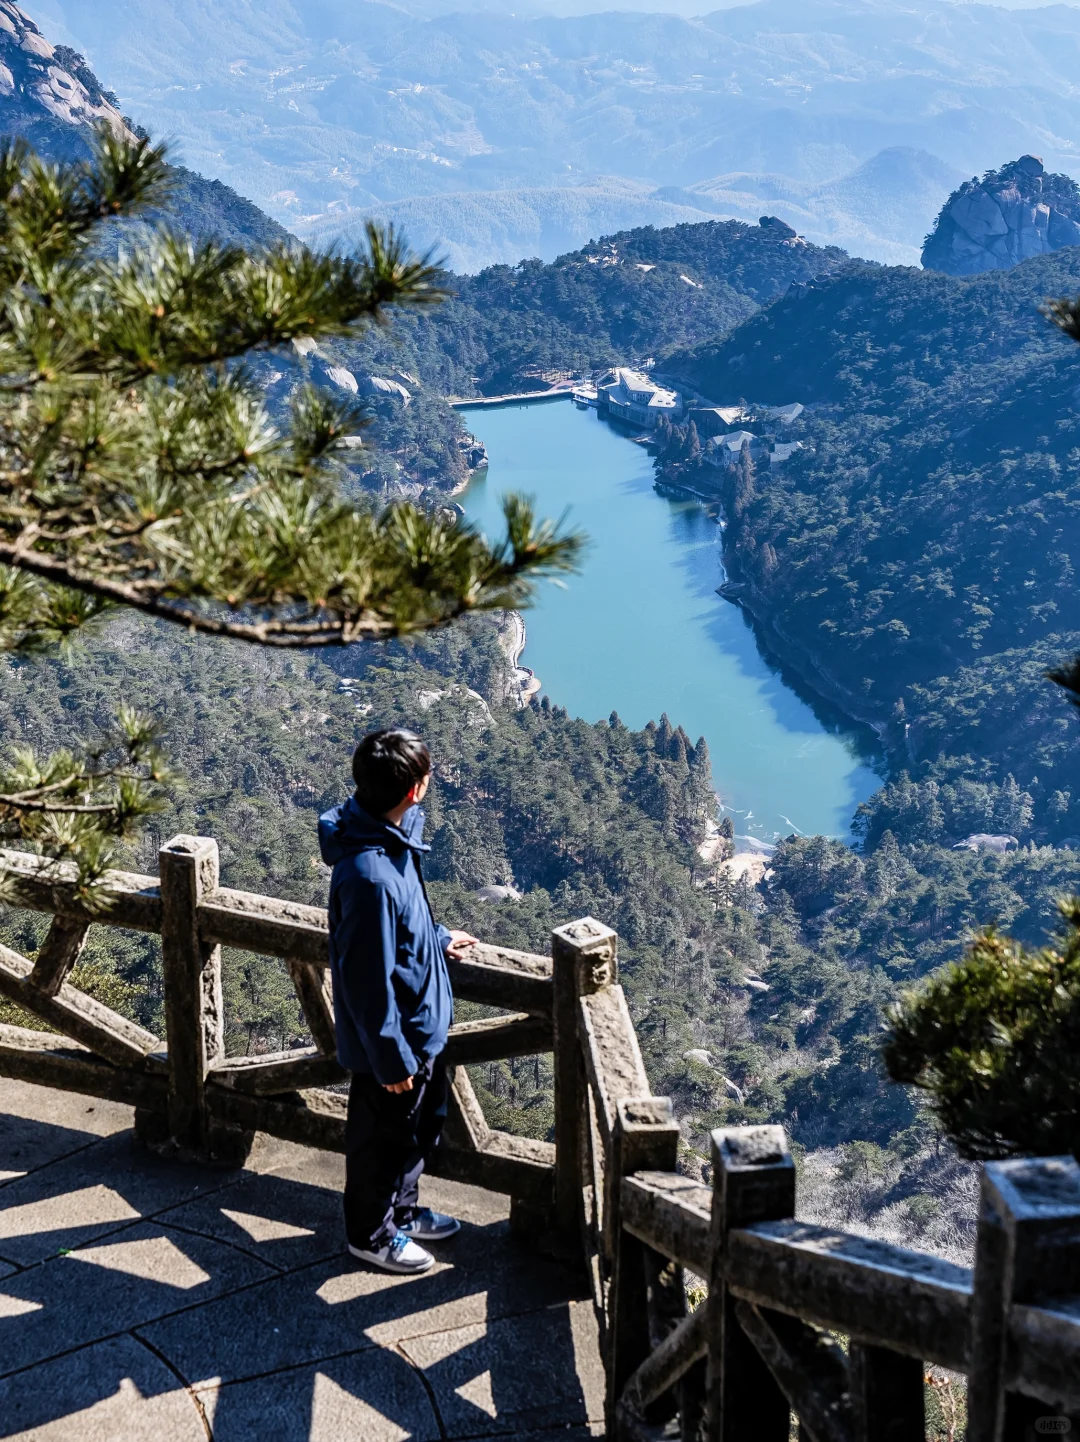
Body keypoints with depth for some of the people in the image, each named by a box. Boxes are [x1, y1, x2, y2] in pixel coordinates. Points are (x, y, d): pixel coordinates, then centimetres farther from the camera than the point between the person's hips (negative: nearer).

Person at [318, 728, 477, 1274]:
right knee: (383, 1138, 15)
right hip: (392, 1039, -9)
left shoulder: (389, 837, -6)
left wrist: (439, 937, 29)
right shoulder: (369, 875, -36)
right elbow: (368, 980, -29)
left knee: (422, 1125, 27)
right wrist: (392, 1060, -20)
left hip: (422, 1025, 9)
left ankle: (402, 1210, 49)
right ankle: (371, 1234, 38)